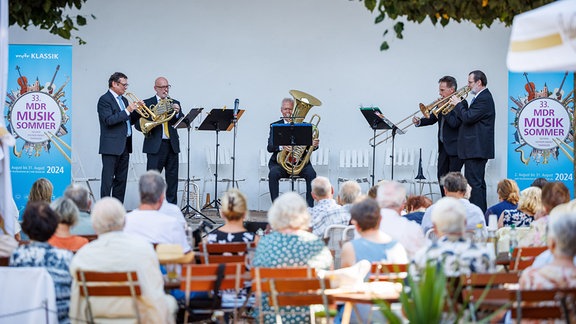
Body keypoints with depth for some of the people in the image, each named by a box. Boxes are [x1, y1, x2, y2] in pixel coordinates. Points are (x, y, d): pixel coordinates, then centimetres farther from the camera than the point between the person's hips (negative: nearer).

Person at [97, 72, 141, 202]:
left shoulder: (123, 100, 18)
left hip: (124, 146, 9)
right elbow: (109, 120, -20)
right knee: (108, 179, -8)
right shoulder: (105, 100, -8)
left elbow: (129, 121, 21)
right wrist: (127, 111, -20)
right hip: (111, 146, -9)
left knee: (121, 179, 9)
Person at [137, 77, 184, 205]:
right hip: (155, 146, -4)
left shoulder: (174, 103, 15)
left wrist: (177, 113, -13)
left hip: (172, 145, 4)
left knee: (172, 178, 4)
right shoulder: (147, 103, 5)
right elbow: (139, 124, 1)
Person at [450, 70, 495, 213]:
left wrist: (458, 104, -8)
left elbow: (468, 118, -22)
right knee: (478, 183, 15)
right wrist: (462, 103, 8)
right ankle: (482, 213, 20)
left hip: (476, 148, -11)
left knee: (474, 183, -12)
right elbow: (469, 117, 18)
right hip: (478, 148, 11)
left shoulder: (484, 99, -15)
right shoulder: (482, 97, 18)